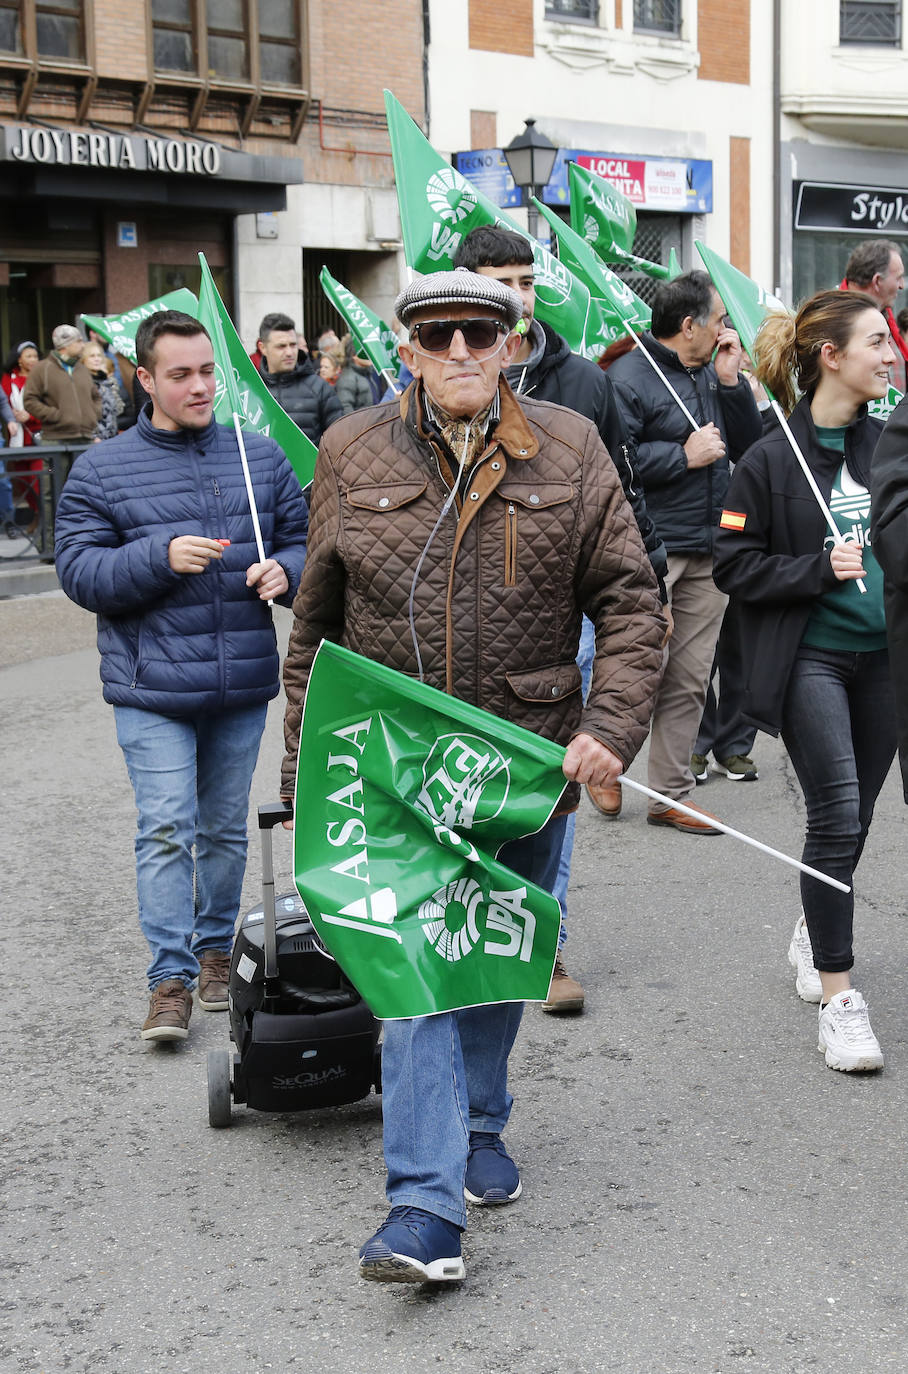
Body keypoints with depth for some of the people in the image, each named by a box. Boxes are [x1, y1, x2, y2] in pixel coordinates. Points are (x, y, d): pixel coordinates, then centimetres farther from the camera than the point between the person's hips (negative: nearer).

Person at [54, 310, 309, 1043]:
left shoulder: (260, 455, 8)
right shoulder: (102, 468, 0)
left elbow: (302, 538, 15)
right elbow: (80, 571, -5)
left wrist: (284, 569, -9)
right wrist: (162, 557, -20)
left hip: (242, 686, 3)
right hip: (152, 688, -3)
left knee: (226, 827, 13)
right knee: (166, 830, -8)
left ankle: (216, 948, 29)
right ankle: (171, 978, -3)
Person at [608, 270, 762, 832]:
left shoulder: (712, 374, 14)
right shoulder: (629, 377, -10)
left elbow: (749, 444, 12)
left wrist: (731, 381, 1)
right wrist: (684, 455, -15)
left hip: (707, 553, 7)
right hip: (650, 550, -7)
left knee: (689, 680, 8)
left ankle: (672, 793, 14)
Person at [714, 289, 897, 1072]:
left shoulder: (889, 445, 5)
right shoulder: (772, 460, -8)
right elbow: (734, 567, -6)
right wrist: (819, 568, -16)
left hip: (883, 657, 5)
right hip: (809, 660, -5)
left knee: (854, 819, 13)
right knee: (837, 817, -10)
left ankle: (813, 932, 38)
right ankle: (838, 994, -2)